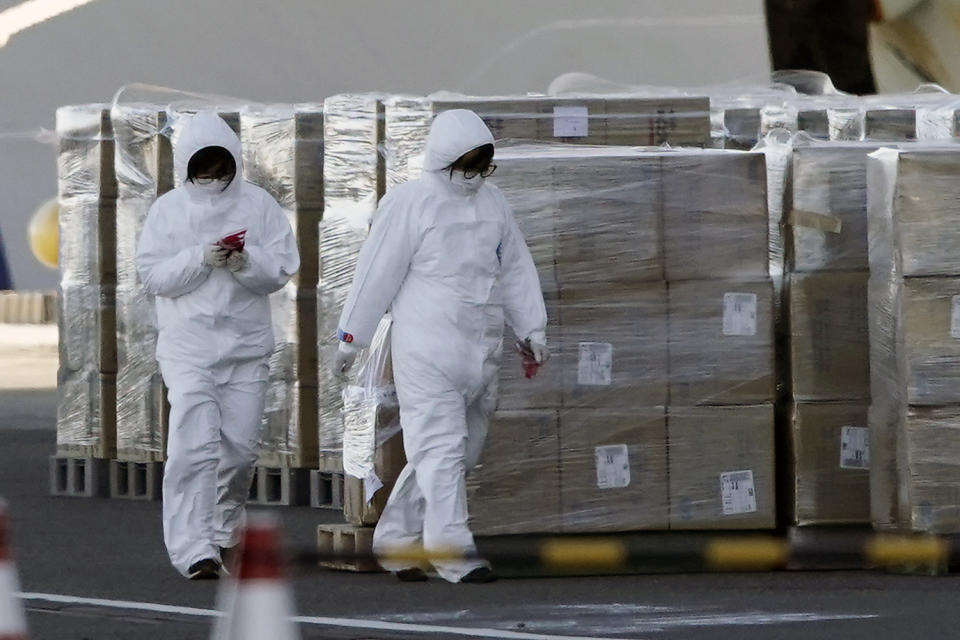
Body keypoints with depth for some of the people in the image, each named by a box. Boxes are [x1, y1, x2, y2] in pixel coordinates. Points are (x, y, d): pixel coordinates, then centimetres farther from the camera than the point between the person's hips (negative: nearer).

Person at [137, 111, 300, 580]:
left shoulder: (258, 204, 3)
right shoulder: (168, 209, 1)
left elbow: (283, 268, 1)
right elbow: (151, 274, -4)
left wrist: (247, 262, -19)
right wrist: (200, 259, -18)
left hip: (247, 344, 2)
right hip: (188, 344, -2)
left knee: (240, 447, 8)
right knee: (194, 444, -15)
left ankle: (225, 531, 33)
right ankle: (195, 551, -19)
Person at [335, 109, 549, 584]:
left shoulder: (491, 201, 12)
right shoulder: (409, 204, -7)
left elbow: (515, 267, 20)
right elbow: (376, 273, -5)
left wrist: (531, 329, 15)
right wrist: (350, 339, -2)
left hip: (481, 348, 7)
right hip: (427, 347, -7)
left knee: (460, 452, 10)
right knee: (440, 448, -12)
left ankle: (395, 540, 21)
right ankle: (455, 555, -16)